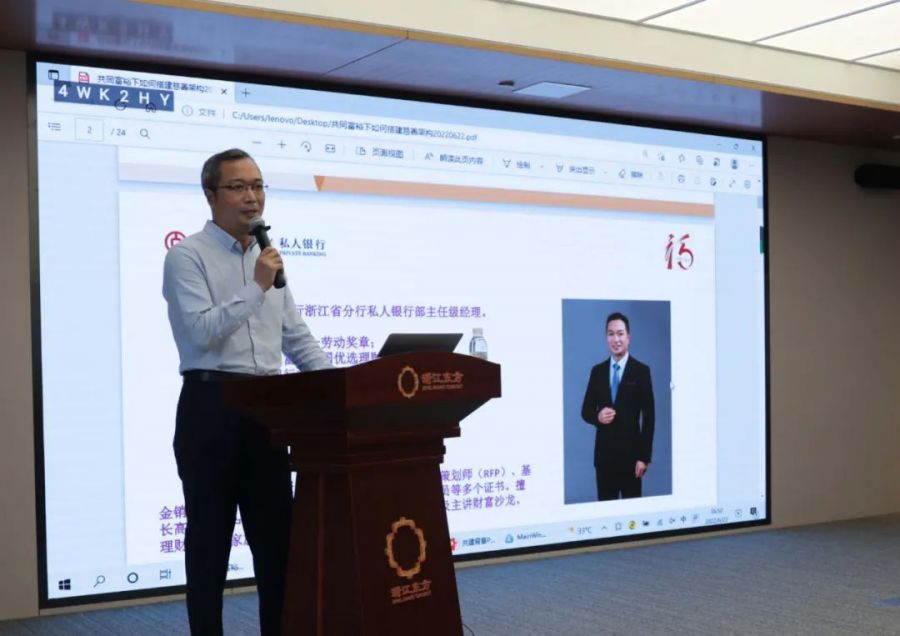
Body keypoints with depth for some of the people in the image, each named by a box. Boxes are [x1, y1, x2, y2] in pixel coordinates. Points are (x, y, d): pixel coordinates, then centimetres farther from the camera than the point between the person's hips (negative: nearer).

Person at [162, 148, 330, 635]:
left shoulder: (268, 258, 16)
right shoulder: (187, 256, -5)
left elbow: (297, 338, 16)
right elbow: (201, 332, -19)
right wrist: (256, 287, -19)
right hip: (212, 408, -6)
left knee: (276, 534, 10)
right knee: (211, 536, 3)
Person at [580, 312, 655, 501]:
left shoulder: (641, 370, -4)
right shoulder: (597, 371, 7)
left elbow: (649, 416, -5)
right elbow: (586, 410, 12)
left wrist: (644, 456, -9)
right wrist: (597, 416, -12)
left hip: (630, 451, -3)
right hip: (604, 452, 3)